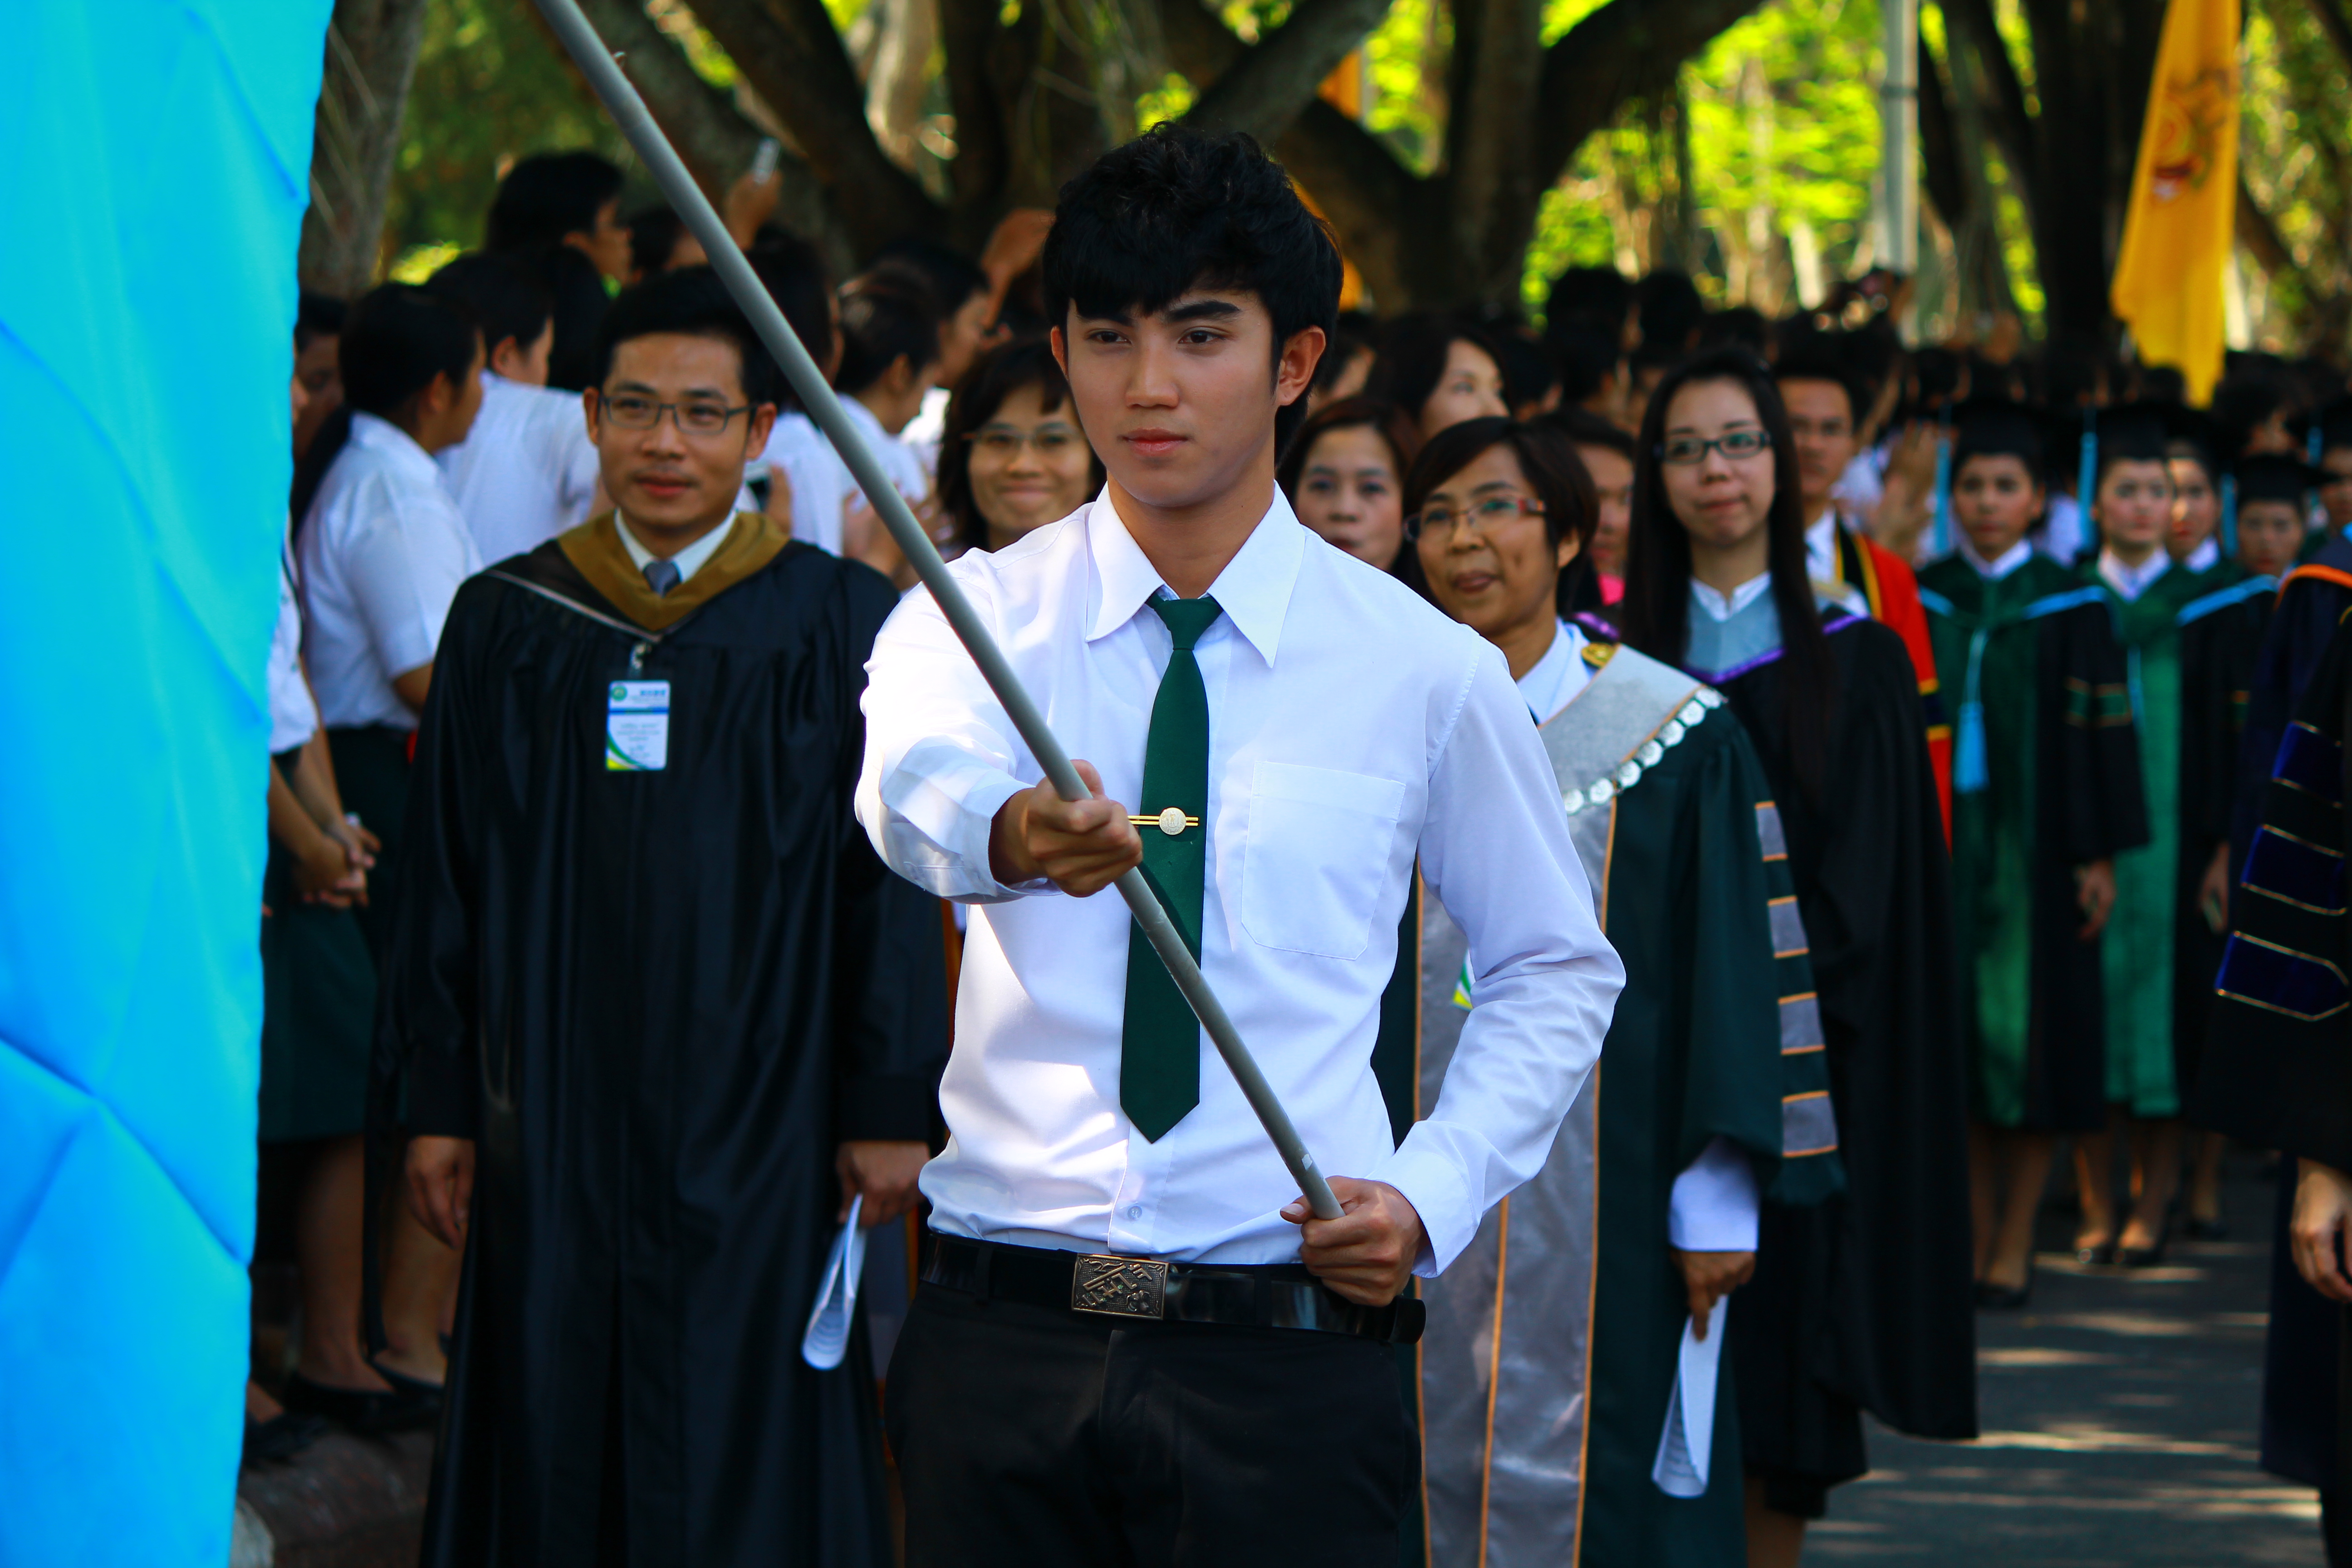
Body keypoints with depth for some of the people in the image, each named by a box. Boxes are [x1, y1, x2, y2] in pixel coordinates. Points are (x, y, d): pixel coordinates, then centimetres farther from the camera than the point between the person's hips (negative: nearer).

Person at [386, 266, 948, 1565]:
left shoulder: (841, 622, 0)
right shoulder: (509, 620, 6)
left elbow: (891, 876, -1)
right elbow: (447, 875, 8)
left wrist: (889, 1108, -5)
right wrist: (437, 1104, 4)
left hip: (757, 1115, -2)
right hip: (554, 1108, 2)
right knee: (551, 1446, 4)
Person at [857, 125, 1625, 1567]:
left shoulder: (1424, 667, 5)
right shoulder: (974, 615, 4)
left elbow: (1559, 967, 16)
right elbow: (914, 776, -20)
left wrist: (1435, 1193, 0)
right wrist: (1011, 833, -44)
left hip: (1288, 1353, -1)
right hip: (1002, 1327, 1)